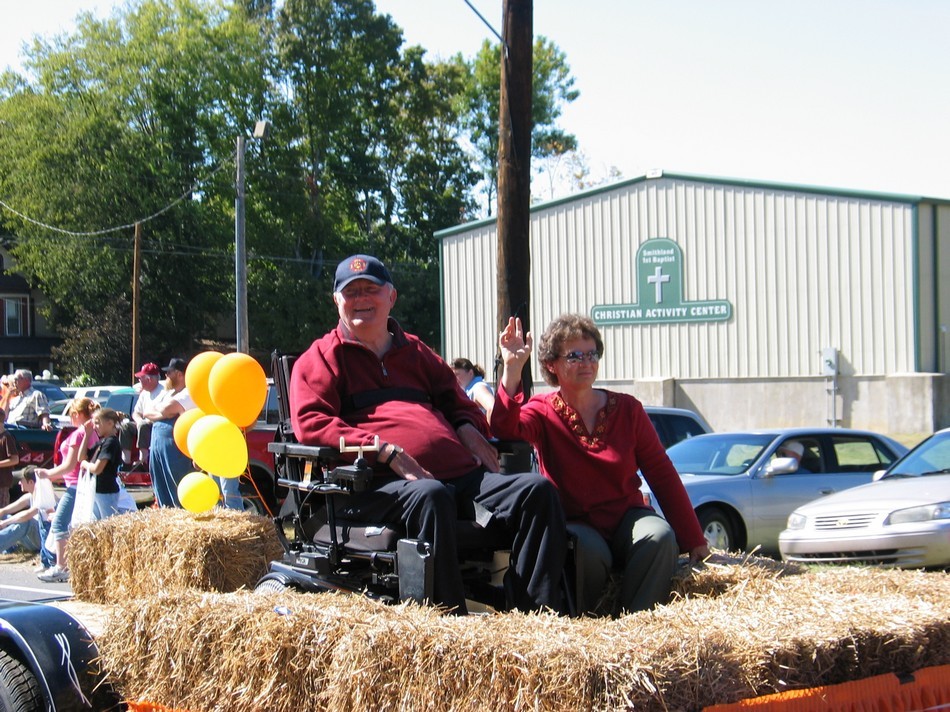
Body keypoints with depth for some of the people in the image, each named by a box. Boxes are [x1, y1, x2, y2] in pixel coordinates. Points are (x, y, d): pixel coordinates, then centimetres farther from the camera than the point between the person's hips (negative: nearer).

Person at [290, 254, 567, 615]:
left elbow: (452, 395, 40)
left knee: (537, 489, -17)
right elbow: (309, 423, 0)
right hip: (379, 484, -6)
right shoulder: (320, 358, 15)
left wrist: (467, 426, 12)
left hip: (460, 474, 6)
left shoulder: (414, 350, 32)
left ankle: (537, 614, -23)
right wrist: (386, 452, -13)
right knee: (430, 496, -40)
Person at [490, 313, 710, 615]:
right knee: (588, 550, -35)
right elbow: (505, 428, -23)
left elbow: (662, 475, 4)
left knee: (660, 536, -29)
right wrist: (512, 369, -34)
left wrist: (694, 540, 1)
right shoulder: (543, 412, 1)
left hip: (626, 518, 2)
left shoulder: (627, 409, 5)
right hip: (574, 525, -2)